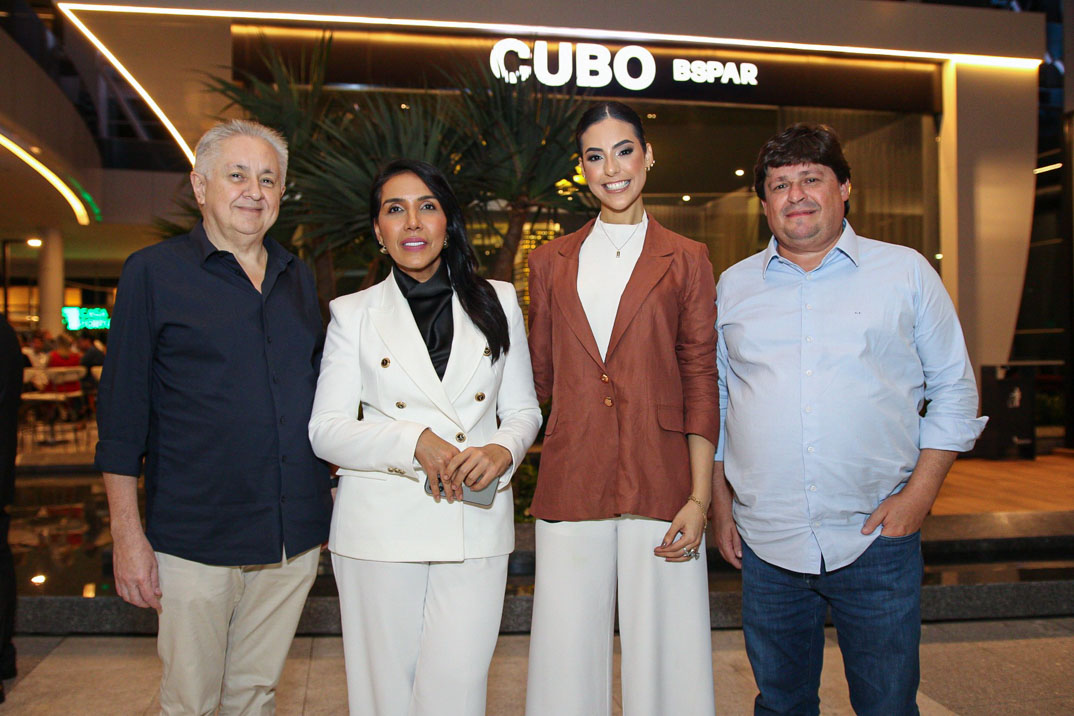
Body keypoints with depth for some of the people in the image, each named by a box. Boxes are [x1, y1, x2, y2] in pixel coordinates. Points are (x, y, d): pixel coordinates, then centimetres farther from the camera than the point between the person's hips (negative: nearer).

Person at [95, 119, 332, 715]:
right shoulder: (154, 271, -3)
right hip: (195, 537, -4)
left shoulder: (299, 278, 11)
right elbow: (122, 408, -5)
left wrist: (334, 490, 14)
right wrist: (127, 533, -8)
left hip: (295, 532, 4)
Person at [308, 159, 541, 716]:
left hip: (475, 524, 1)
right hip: (380, 528, 0)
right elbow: (325, 430, 0)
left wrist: (504, 450, -11)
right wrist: (413, 442, -16)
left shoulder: (498, 302, 9)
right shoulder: (353, 314, 6)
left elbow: (523, 409, 12)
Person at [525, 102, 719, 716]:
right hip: (571, 483, 2)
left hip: (660, 484, -1)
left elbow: (702, 383, 1)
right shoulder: (551, 262, 12)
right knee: (569, 657, 7)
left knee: (661, 655, 5)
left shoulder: (686, 260, 6)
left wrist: (699, 499, -6)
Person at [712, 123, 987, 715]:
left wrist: (919, 494, -5)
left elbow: (953, 389, 5)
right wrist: (721, 504, 7)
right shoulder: (733, 285, 8)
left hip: (876, 540, -1)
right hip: (765, 542, 2)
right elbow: (714, 401, 13)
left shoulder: (906, 272, 3)